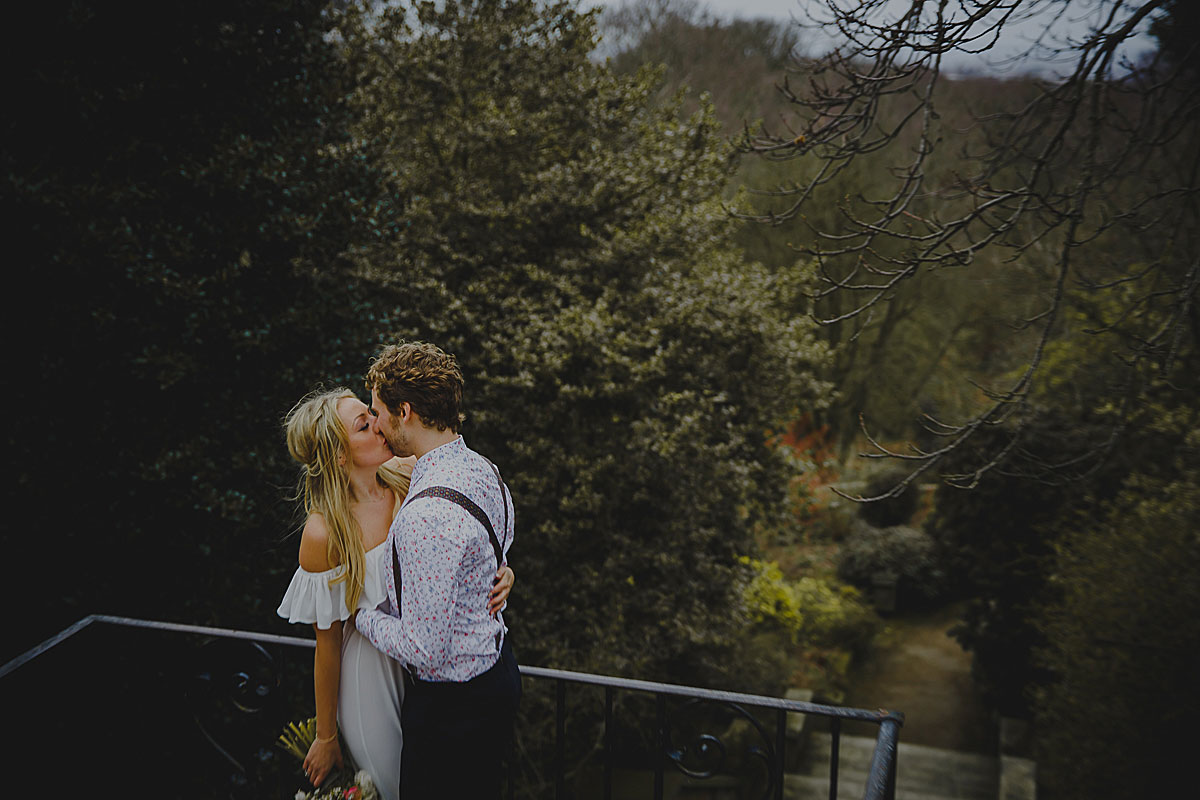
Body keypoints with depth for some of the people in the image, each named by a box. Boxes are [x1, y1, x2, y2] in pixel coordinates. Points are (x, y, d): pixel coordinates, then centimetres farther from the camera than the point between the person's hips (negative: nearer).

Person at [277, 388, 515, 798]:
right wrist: (326, 737, -4)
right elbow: (327, 644, -15)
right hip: (372, 669, -5)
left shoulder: (407, 475, -13)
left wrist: (500, 570, -20)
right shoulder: (323, 533, -25)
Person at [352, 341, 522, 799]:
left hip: (452, 705, -9)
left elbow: (424, 649, -27)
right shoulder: (482, 470, -1)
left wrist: (361, 616, -11)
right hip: (496, 670, 9)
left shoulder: (428, 516, -31)